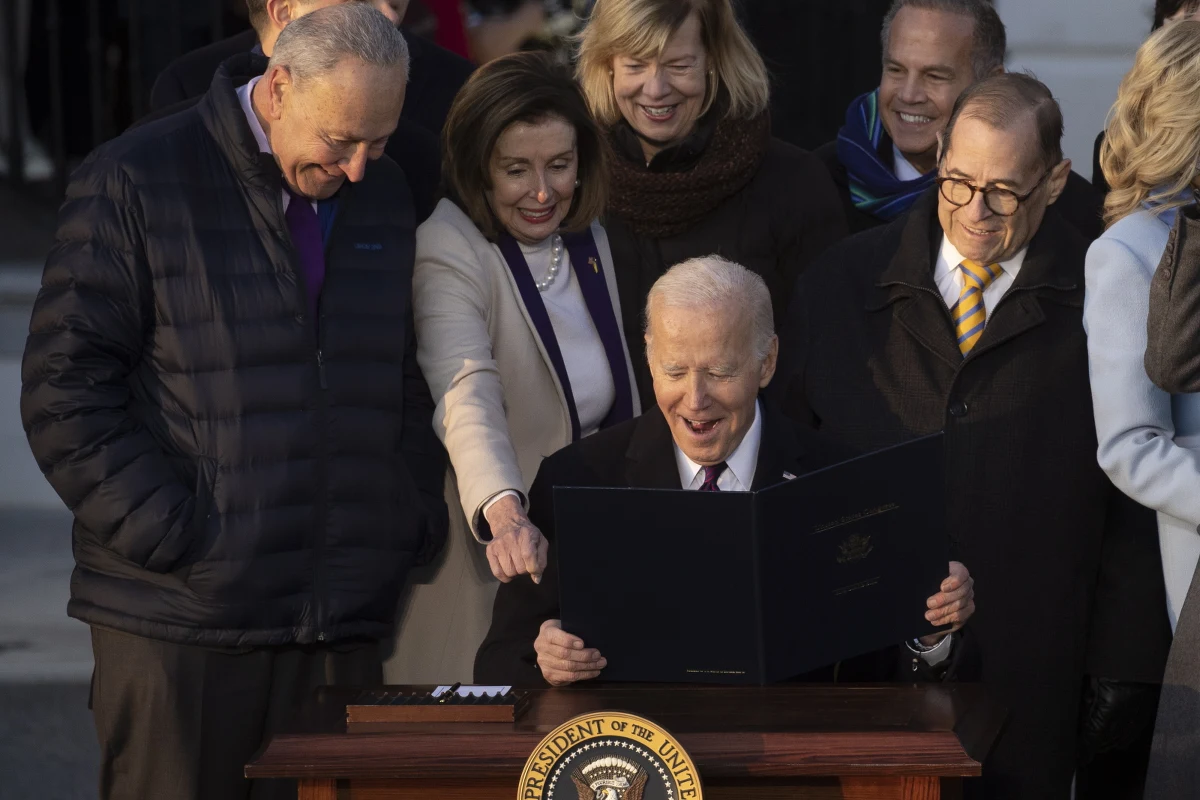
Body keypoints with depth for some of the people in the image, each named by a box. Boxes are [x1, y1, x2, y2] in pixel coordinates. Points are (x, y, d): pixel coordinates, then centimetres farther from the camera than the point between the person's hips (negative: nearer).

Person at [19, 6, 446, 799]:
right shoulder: (134, 184, -4)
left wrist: (412, 527, 8)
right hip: (181, 623, -4)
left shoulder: (386, 198, 13)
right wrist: (169, 536, -12)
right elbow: (64, 390, -7)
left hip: (346, 628, 4)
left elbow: (414, 382, 22)